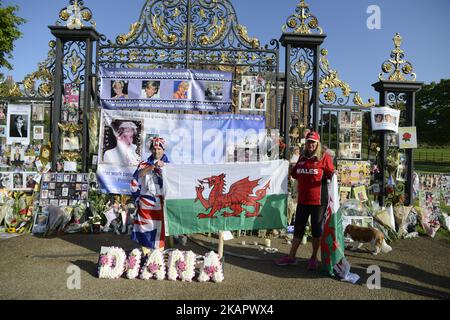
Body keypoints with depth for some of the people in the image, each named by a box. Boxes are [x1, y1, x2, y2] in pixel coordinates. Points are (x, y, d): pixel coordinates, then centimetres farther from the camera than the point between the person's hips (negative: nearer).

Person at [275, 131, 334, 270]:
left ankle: (314, 257, 24)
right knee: (298, 228, 12)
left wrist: (332, 175, -28)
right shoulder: (302, 157, 11)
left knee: (316, 228, 8)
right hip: (303, 199, 5)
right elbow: (295, 174, 22)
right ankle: (291, 257, 22)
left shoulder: (324, 157, -5)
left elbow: (331, 174, -8)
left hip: (318, 199, -5)